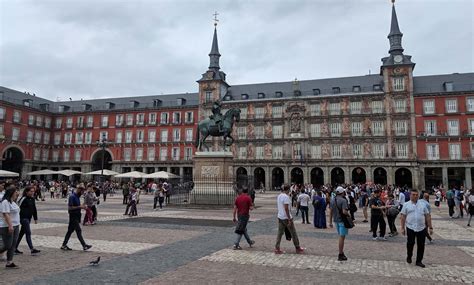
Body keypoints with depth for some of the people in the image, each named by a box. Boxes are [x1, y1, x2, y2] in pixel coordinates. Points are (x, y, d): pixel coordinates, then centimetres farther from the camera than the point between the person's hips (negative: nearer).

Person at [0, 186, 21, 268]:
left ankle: (9, 263, 12)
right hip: (7, 227, -9)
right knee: (7, 245, -4)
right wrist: (10, 226, -26)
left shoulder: (13, 202, 13)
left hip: (15, 226, 9)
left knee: (13, 245, 8)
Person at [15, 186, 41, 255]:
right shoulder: (24, 199, -13)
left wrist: (35, 218, 17)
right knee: (28, 233, -10)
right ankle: (32, 249, -11)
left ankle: (15, 248, 25)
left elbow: (34, 209, 16)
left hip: (28, 218, 8)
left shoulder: (32, 199, 10)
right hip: (23, 218, -8)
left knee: (21, 233, 15)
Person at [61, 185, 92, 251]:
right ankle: (84, 246, -5)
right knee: (78, 231, -7)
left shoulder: (77, 197, 13)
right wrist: (80, 207, -21)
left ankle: (64, 245, 21)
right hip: (73, 216, -10)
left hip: (77, 216, 10)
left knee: (70, 231, 13)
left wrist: (82, 206, 7)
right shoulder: (72, 197, -16)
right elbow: (70, 208, -21)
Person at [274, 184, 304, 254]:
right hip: (286, 217, -8)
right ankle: (298, 248, 18)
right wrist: (289, 219, -19)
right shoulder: (286, 197, -18)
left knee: (280, 233, 9)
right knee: (293, 233, 7)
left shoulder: (279, 196, 8)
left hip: (280, 217, 8)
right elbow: (286, 209, -22)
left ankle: (277, 249, 7)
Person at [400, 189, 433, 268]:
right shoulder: (406, 205, 2)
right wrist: (402, 228, -4)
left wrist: (430, 227, 6)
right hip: (410, 228, -2)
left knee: (421, 245, 4)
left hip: (421, 228, 2)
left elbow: (427, 216, 11)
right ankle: (409, 257, 31)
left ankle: (419, 261, 16)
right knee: (410, 244, 8)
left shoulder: (423, 205, 10)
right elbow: (403, 217, 0)